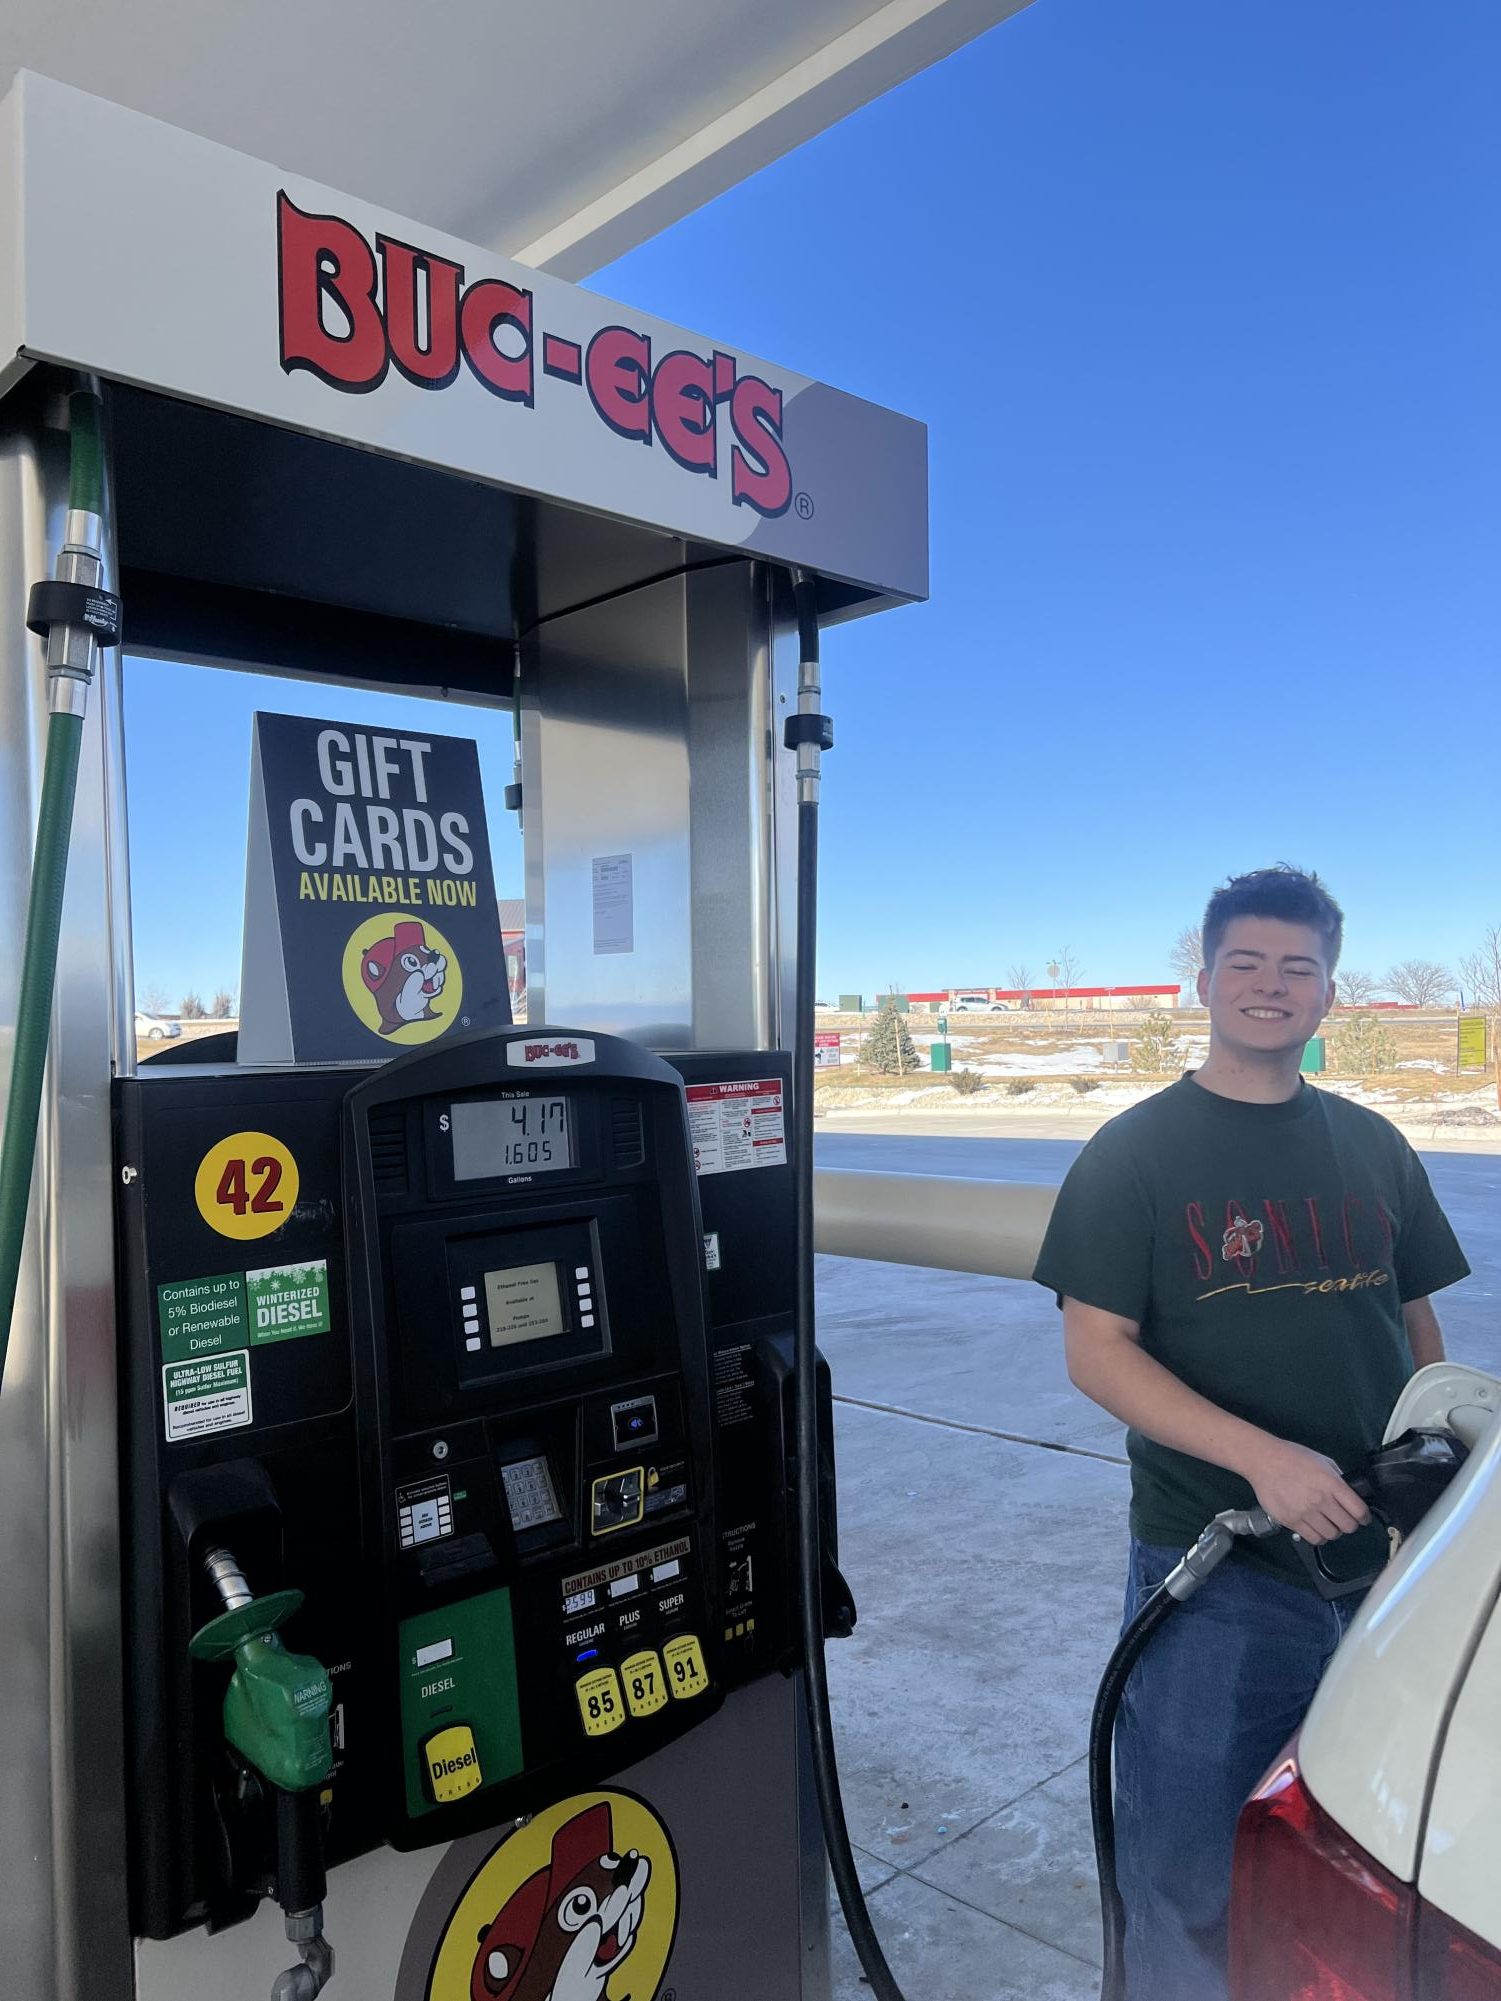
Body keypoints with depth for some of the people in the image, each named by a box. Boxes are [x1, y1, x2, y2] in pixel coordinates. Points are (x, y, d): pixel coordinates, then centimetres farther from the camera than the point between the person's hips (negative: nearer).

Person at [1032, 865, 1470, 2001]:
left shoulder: (1374, 1149, 7)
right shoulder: (1134, 1155, -8)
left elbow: (1417, 1324, 15)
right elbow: (1097, 1351, -13)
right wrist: (1264, 1457, -24)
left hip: (1378, 1557, 5)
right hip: (1213, 1570, -4)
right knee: (1189, 1875, 10)